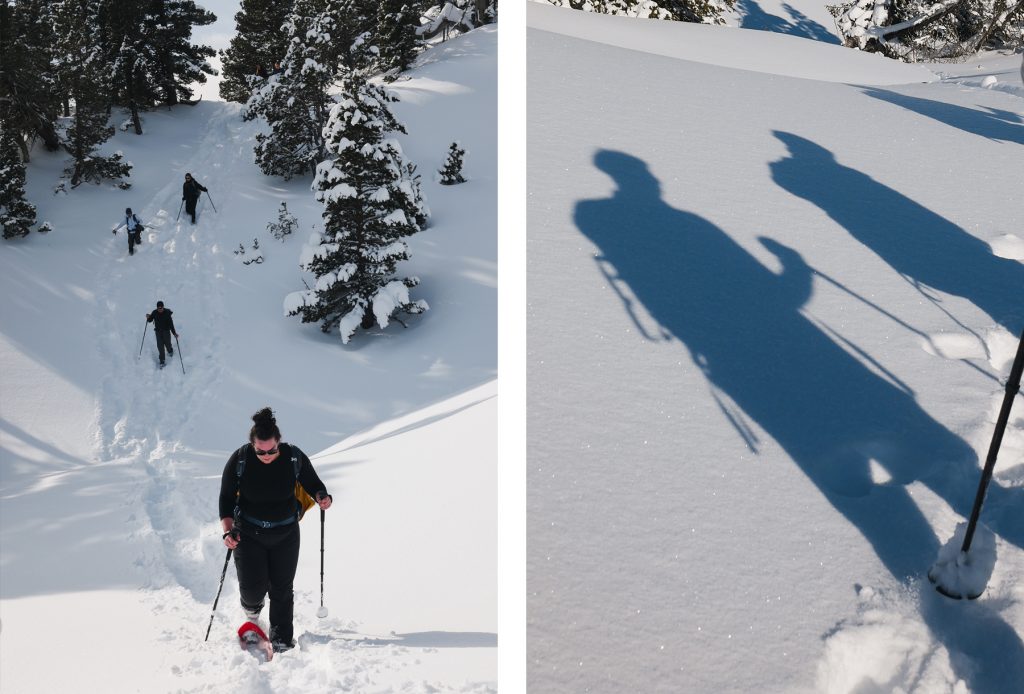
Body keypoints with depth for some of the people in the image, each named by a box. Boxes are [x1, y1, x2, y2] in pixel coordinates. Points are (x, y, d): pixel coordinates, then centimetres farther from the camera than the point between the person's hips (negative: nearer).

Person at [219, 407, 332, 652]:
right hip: (249, 533, -1)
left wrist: (322, 496, -20)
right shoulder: (239, 460, -15)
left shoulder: (294, 458, -13)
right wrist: (228, 530, -19)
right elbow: (226, 498, -7)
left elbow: (311, 482, 2)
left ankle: (282, 638, 18)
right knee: (253, 587, -3)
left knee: (282, 588, 3)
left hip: (286, 533, 1)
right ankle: (251, 606, 34)